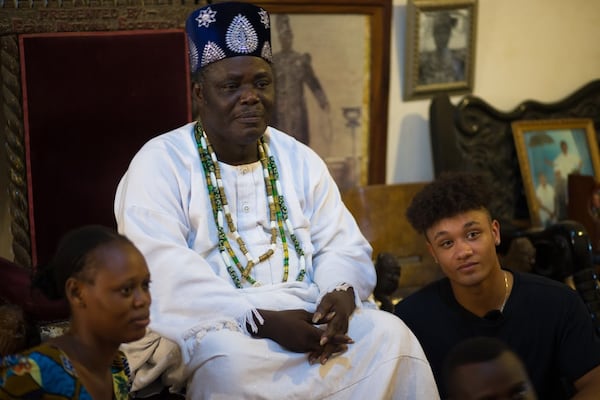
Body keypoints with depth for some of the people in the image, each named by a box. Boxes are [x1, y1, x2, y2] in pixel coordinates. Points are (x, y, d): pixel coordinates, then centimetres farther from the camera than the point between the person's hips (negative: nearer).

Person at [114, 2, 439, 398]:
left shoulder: (300, 160, 13)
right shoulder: (160, 164, -4)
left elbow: (343, 245, 11)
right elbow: (165, 272, -16)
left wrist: (340, 294, -14)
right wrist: (261, 319, -25)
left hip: (306, 316, 4)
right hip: (213, 325, -4)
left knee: (390, 335, -21)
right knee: (231, 363, -36)